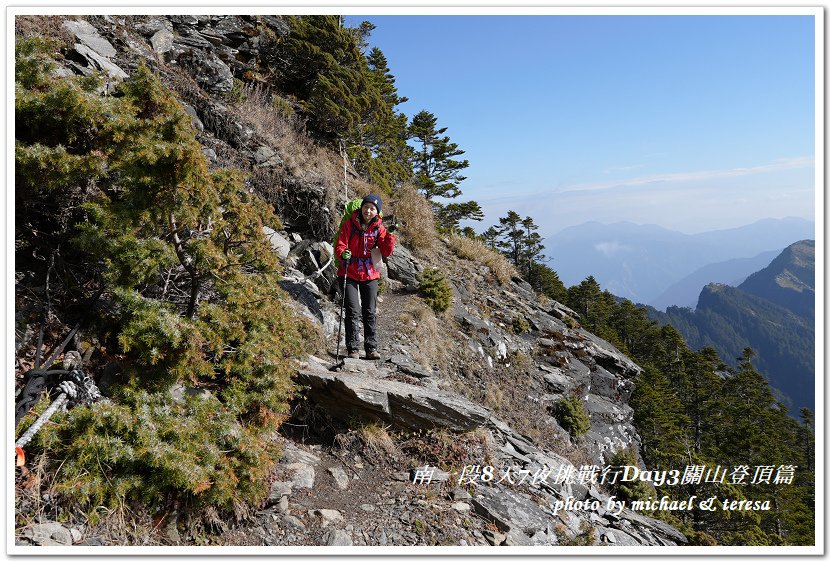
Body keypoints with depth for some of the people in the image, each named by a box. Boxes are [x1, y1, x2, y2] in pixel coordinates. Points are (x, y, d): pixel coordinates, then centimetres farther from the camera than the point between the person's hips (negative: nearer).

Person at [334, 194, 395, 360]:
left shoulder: (378, 228, 0)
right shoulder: (349, 224, -5)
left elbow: (386, 252, -5)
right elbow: (339, 246, -8)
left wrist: (390, 235, -17)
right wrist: (343, 253, -30)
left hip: (370, 274, 2)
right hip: (350, 274, -2)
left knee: (370, 312, 5)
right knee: (353, 311, -6)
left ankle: (371, 348, 13)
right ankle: (352, 349, 1)